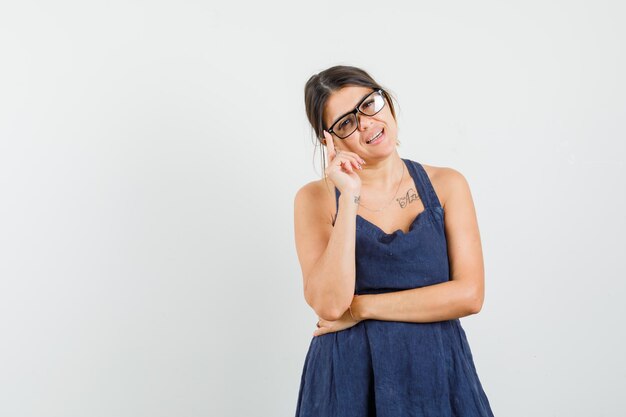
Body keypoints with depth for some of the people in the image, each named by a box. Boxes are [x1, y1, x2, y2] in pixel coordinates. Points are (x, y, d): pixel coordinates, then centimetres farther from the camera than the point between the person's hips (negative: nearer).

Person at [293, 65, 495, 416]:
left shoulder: (446, 184, -1)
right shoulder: (315, 198, -4)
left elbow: (470, 294, -10)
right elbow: (330, 305, -16)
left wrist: (362, 308, -11)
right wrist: (349, 198, -19)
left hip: (438, 374, 1)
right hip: (350, 379, -1)